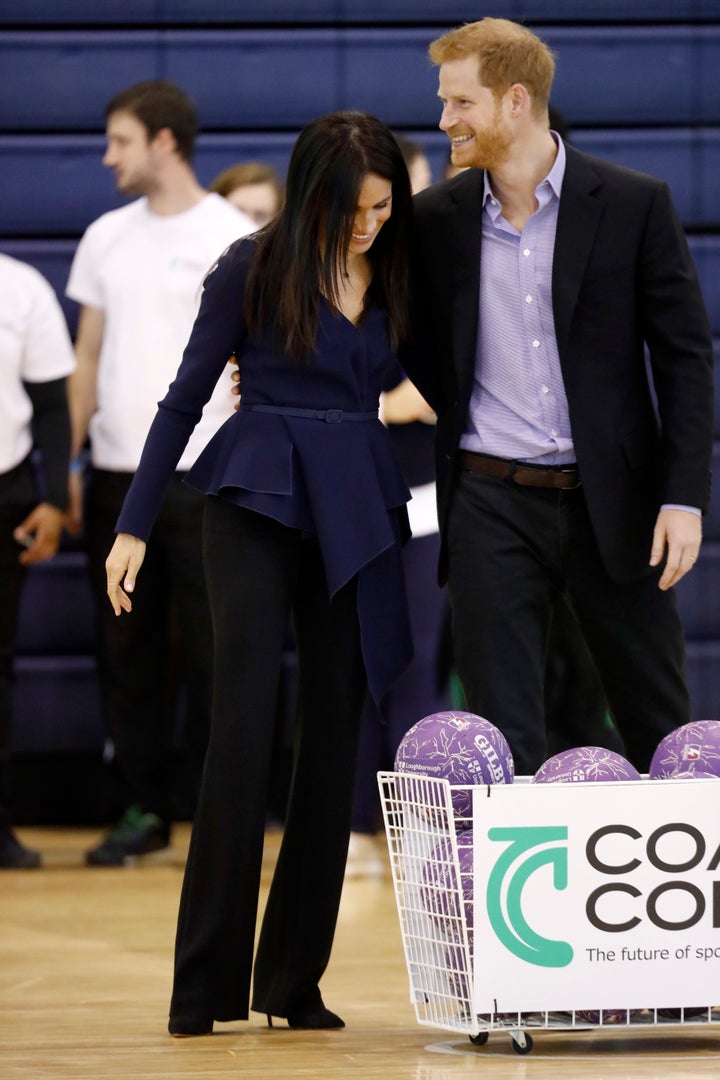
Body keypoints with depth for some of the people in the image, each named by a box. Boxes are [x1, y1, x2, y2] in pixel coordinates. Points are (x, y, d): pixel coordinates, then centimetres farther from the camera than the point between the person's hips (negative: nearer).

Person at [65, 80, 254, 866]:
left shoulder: (234, 238, -2)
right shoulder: (106, 238, 12)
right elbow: (87, 357, 15)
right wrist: (74, 462, 8)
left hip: (203, 476, -5)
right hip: (116, 473, 5)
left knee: (209, 650, -1)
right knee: (125, 650, 6)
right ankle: (141, 809, 13)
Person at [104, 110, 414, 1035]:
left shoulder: (395, 275, 6)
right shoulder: (254, 269, -3)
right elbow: (185, 398, 0)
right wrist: (134, 524, -2)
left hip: (357, 515, 4)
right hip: (257, 504, -4)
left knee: (334, 734, 2)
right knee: (243, 726, -12)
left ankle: (296, 977, 8)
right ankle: (206, 982, -10)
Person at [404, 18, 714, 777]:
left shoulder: (634, 204, -3)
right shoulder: (435, 218, 5)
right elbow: (420, 350, 15)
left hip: (610, 503, -1)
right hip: (490, 506, 2)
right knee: (502, 738, -1)